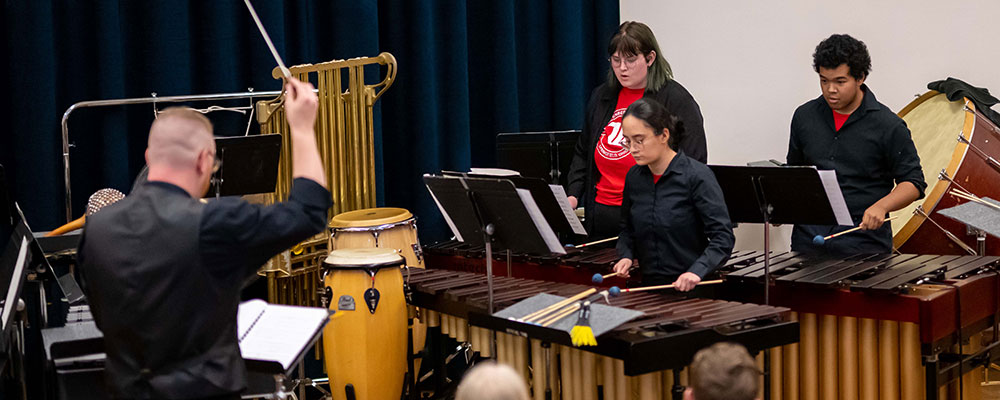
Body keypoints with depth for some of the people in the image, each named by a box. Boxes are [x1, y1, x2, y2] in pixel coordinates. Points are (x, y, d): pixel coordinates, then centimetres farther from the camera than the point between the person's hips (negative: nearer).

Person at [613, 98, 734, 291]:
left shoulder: (697, 176, -9)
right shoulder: (634, 177, 7)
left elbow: (723, 237, -13)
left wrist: (697, 271, -27)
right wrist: (626, 256, 2)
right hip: (649, 286, 4)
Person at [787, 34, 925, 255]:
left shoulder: (888, 126, -7)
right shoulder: (805, 116, 6)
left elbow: (913, 182, -4)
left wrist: (881, 206, -22)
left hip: (864, 241, -3)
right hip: (808, 238, 4)